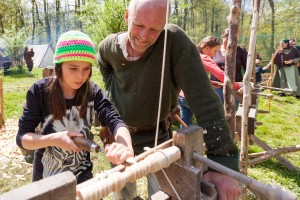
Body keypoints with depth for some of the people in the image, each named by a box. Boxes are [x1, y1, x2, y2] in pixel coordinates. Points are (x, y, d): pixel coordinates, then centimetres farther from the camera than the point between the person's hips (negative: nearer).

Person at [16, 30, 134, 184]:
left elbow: (115, 121, -27)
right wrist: (54, 139, -31)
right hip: (46, 178, 0)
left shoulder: (93, 92, -13)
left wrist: (126, 147, -48)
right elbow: (22, 137, -13)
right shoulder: (40, 91, -17)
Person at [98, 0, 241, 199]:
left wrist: (223, 161, -39)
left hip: (156, 137, -3)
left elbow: (204, 100, -33)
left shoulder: (175, 41, -27)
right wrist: (112, 93, 0)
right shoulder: (108, 47, -13)